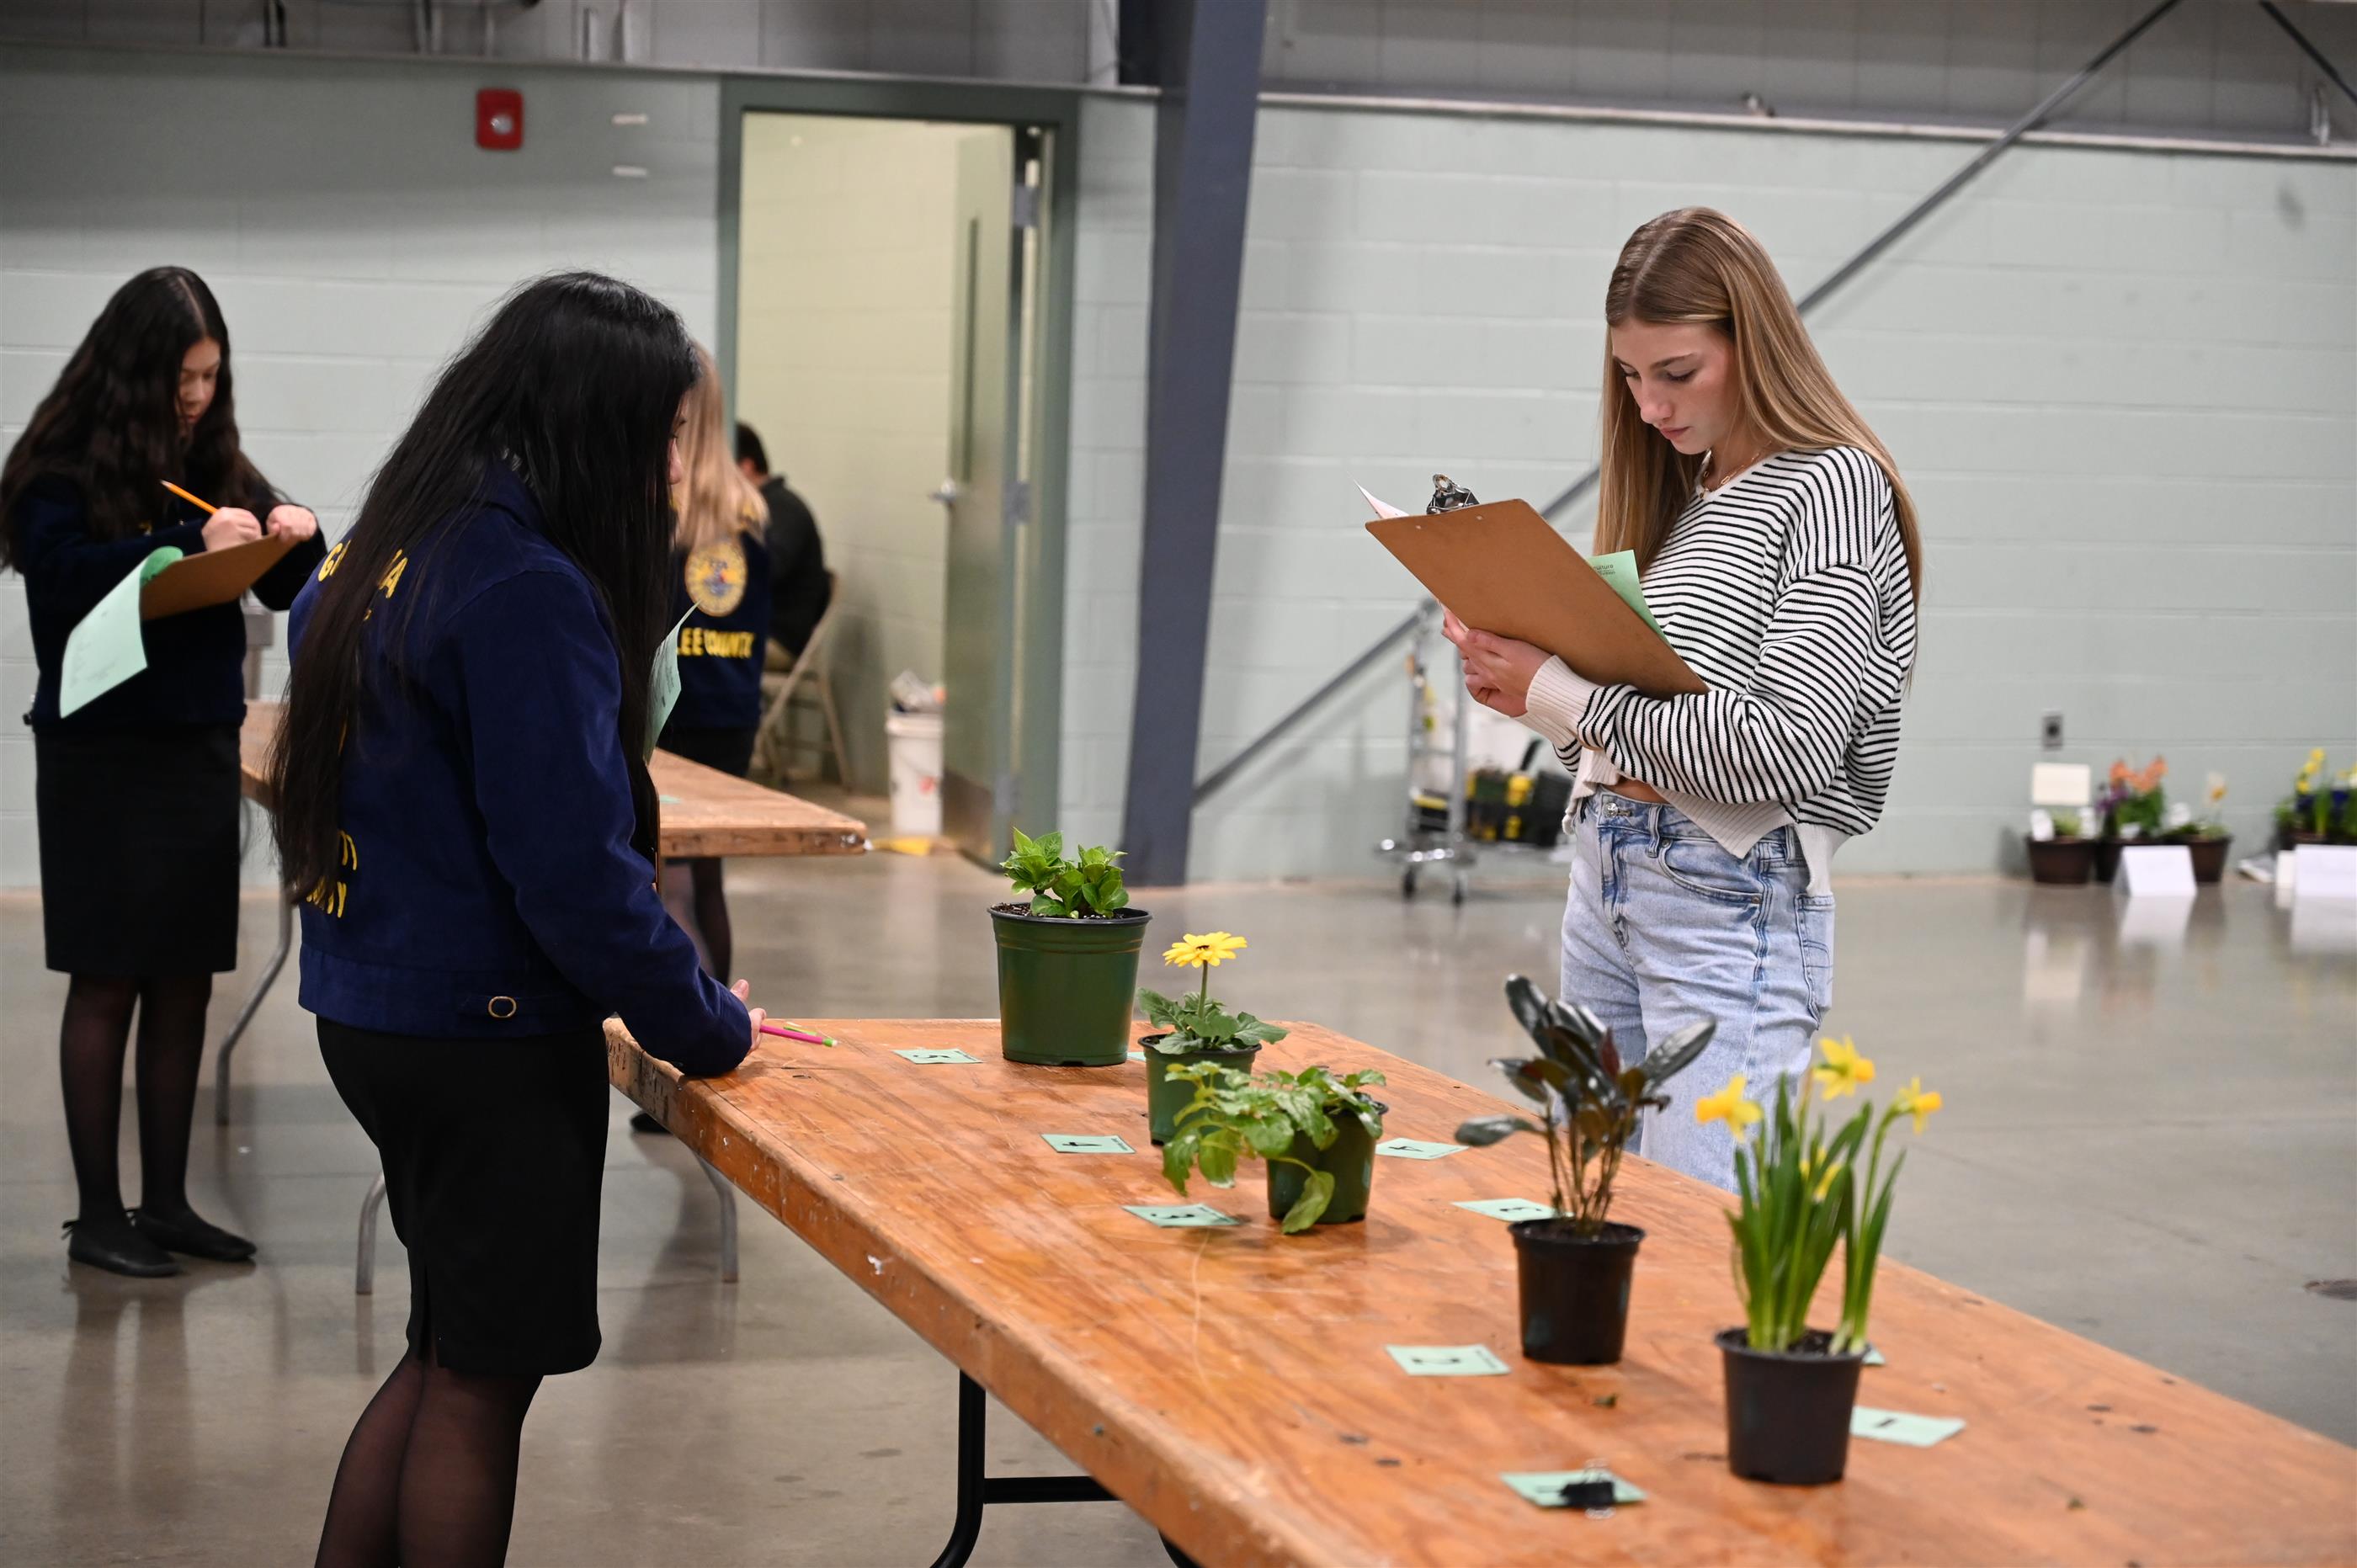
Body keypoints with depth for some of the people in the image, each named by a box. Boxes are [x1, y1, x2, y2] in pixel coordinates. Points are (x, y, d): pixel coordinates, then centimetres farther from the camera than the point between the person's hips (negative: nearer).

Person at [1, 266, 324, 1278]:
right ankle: (97, 1214, 7)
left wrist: (297, 539, -10)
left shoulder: (221, 466, 7)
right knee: (108, 985, 0)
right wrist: (189, 543, -32)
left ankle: (166, 1202, 16)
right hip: (103, 760, -5)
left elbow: (290, 593, 12)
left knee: (185, 985, 7)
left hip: (203, 753, 5)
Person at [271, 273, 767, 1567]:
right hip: (487, 1036, -9)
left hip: (371, 1012, 9)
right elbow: (575, 870, -24)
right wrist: (708, 1026, -10)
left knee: (452, 1353, 20)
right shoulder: (527, 589, -21)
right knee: (480, 1379, 4)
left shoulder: (392, 552, 7)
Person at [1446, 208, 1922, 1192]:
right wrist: (1518, 681, -2)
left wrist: (1559, 694, -15)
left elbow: (1786, 751, -18)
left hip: (1731, 903, -8)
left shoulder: (1835, 487, -8)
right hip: (1604, 880, 8)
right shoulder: (1680, 494, 16)